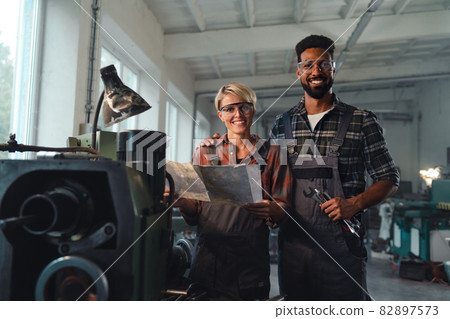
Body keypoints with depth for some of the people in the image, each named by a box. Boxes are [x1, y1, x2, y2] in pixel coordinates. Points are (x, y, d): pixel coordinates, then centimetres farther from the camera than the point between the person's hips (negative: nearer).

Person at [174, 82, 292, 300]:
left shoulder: (270, 153, 7)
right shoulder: (205, 152, 9)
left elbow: (283, 208, 4)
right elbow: (194, 212, 8)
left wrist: (270, 210, -18)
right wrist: (182, 201, -13)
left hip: (251, 257, 0)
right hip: (209, 254, 1)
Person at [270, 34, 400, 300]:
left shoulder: (362, 121, 1)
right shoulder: (282, 125, 10)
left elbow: (389, 179, 3)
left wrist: (354, 204, -14)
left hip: (341, 245, -3)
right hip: (292, 243, 3)